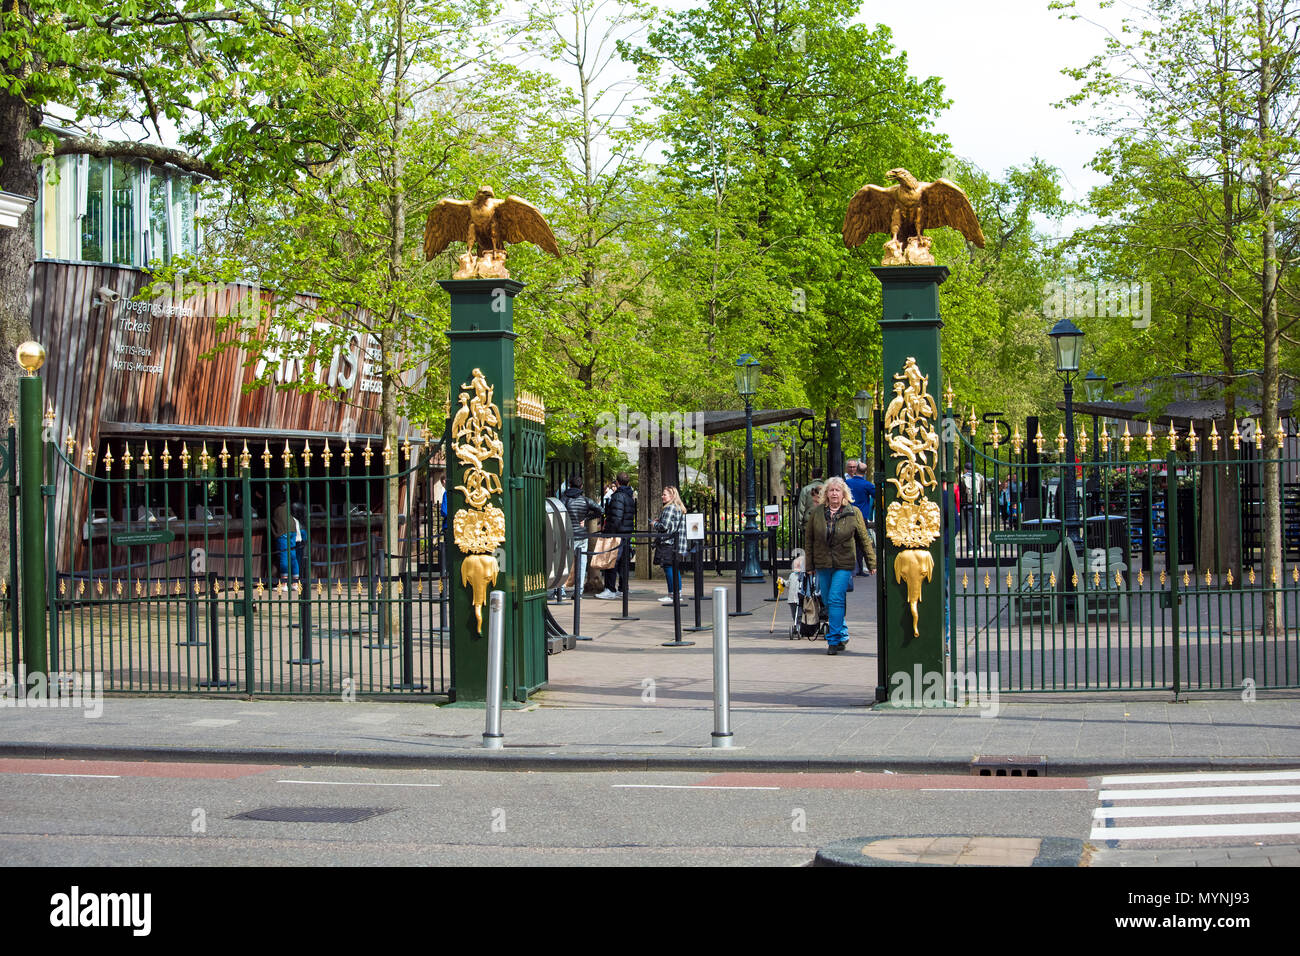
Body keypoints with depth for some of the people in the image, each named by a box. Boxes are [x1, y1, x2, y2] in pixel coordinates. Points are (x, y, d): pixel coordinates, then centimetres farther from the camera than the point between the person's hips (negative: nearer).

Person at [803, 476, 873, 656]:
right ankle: (843, 635, 27)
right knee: (828, 602, 9)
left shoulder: (853, 513, -1)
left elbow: (864, 539, 5)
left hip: (844, 565, -3)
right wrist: (809, 565, 6)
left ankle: (834, 640, -10)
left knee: (835, 599, -14)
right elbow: (808, 540, 10)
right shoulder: (816, 514, 3)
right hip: (823, 565, 3)